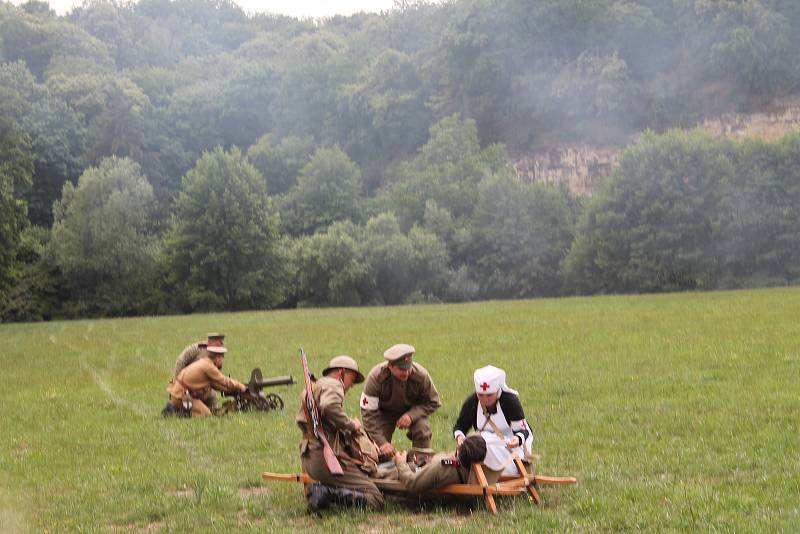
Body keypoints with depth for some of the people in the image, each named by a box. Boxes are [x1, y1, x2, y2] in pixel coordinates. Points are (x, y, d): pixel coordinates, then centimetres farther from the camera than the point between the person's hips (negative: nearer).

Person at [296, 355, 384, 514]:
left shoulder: (312, 388, 28)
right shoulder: (332, 385, -3)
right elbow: (329, 407, -26)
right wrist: (351, 425, -11)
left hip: (307, 458, 10)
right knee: (376, 499, -13)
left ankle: (313, 489, 3)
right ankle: (327, 492, -25)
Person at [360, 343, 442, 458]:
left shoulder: (421, 375, -29)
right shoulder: (376, 377, -33)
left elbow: (433, 402, -13)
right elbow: (368, 412, -28)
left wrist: (411, 415, -30)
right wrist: (381, 442, -34)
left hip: (414, 410, 1)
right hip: (385, 412, -1)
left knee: (422, 431, -27)